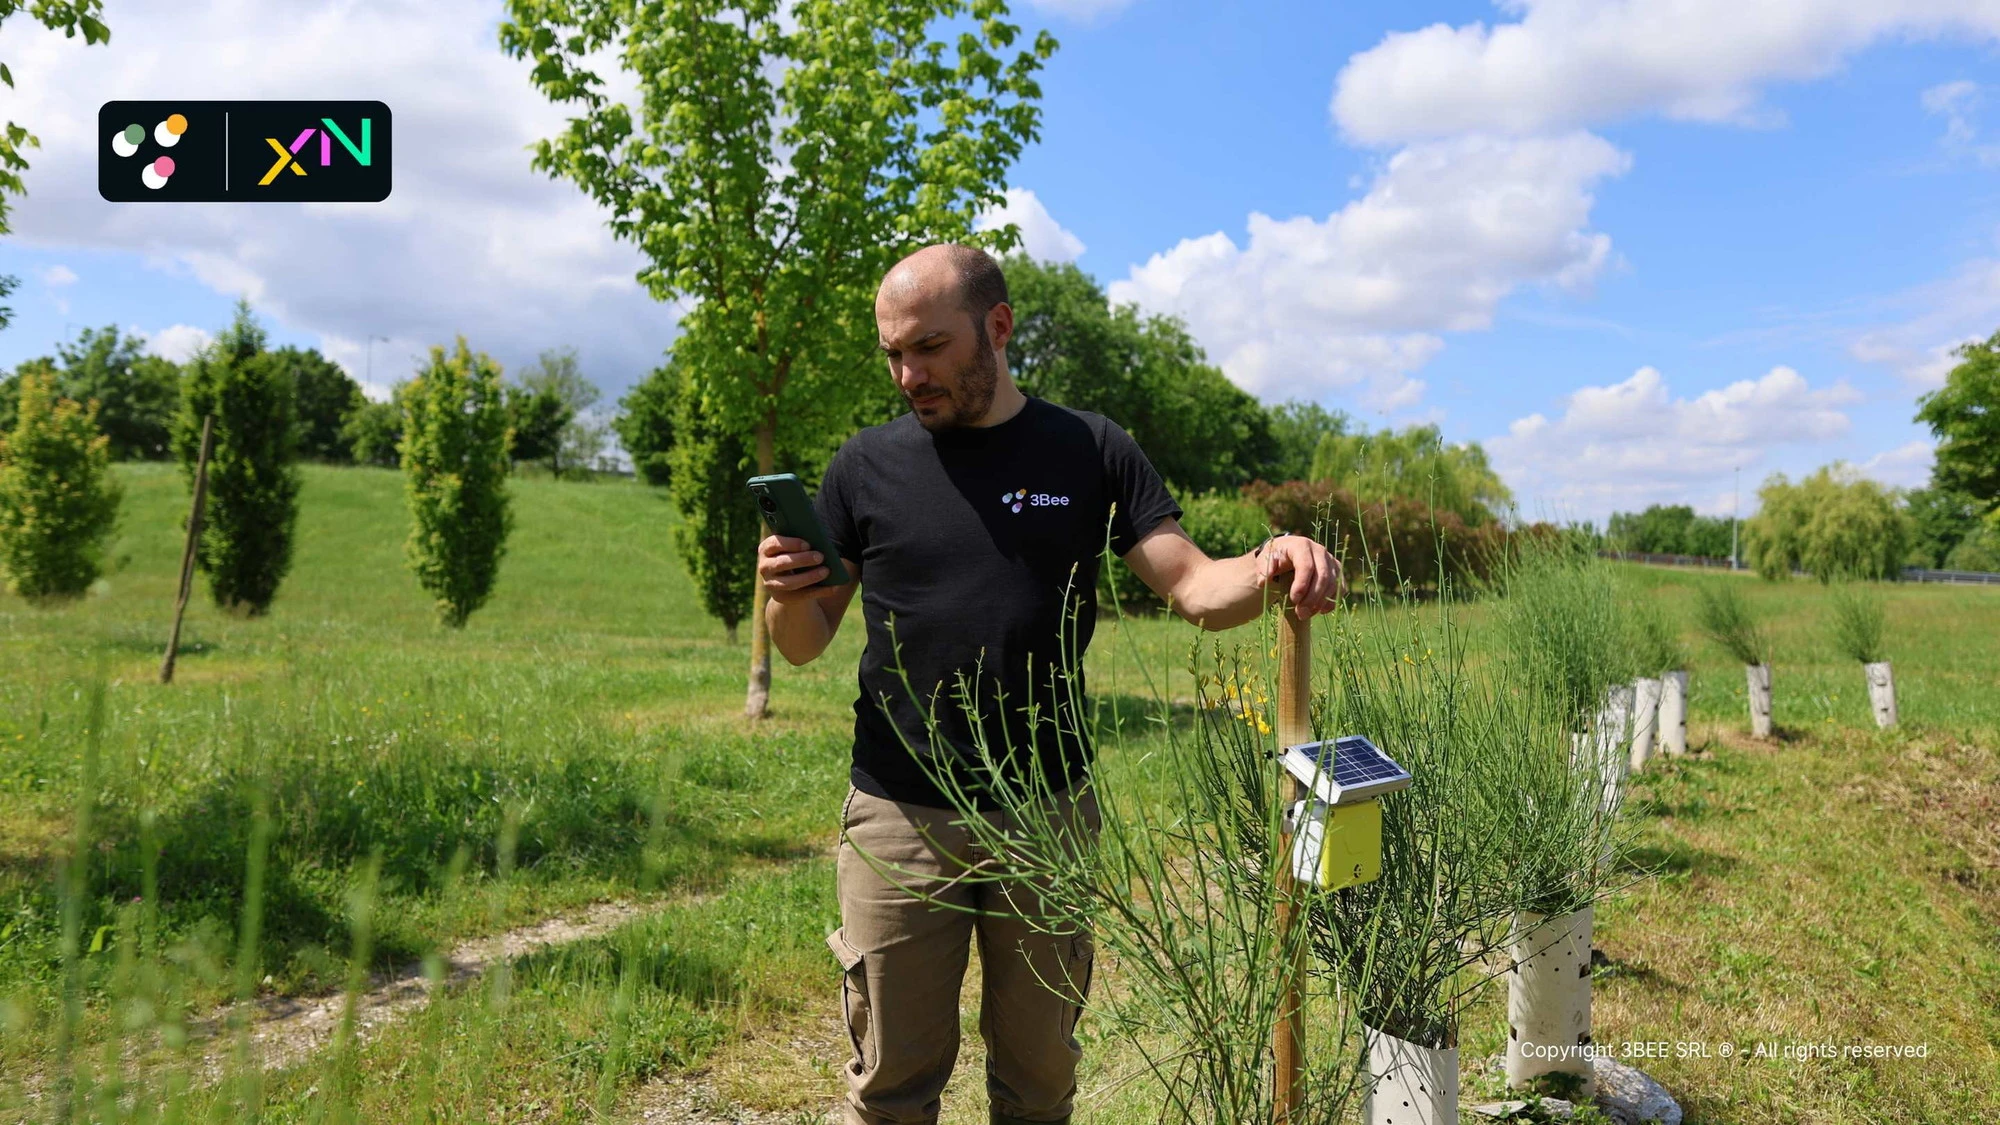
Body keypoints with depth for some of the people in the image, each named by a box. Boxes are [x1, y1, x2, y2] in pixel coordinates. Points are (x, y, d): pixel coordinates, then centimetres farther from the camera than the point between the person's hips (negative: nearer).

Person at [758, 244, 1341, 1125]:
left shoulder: (1090, 452, 0)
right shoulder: (868, 466, 0)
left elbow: (1195, 588, -5)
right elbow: (805, 645, 4)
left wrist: (1269, 570, -27)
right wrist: (784, 594, -18)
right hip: (900, 820, 0)